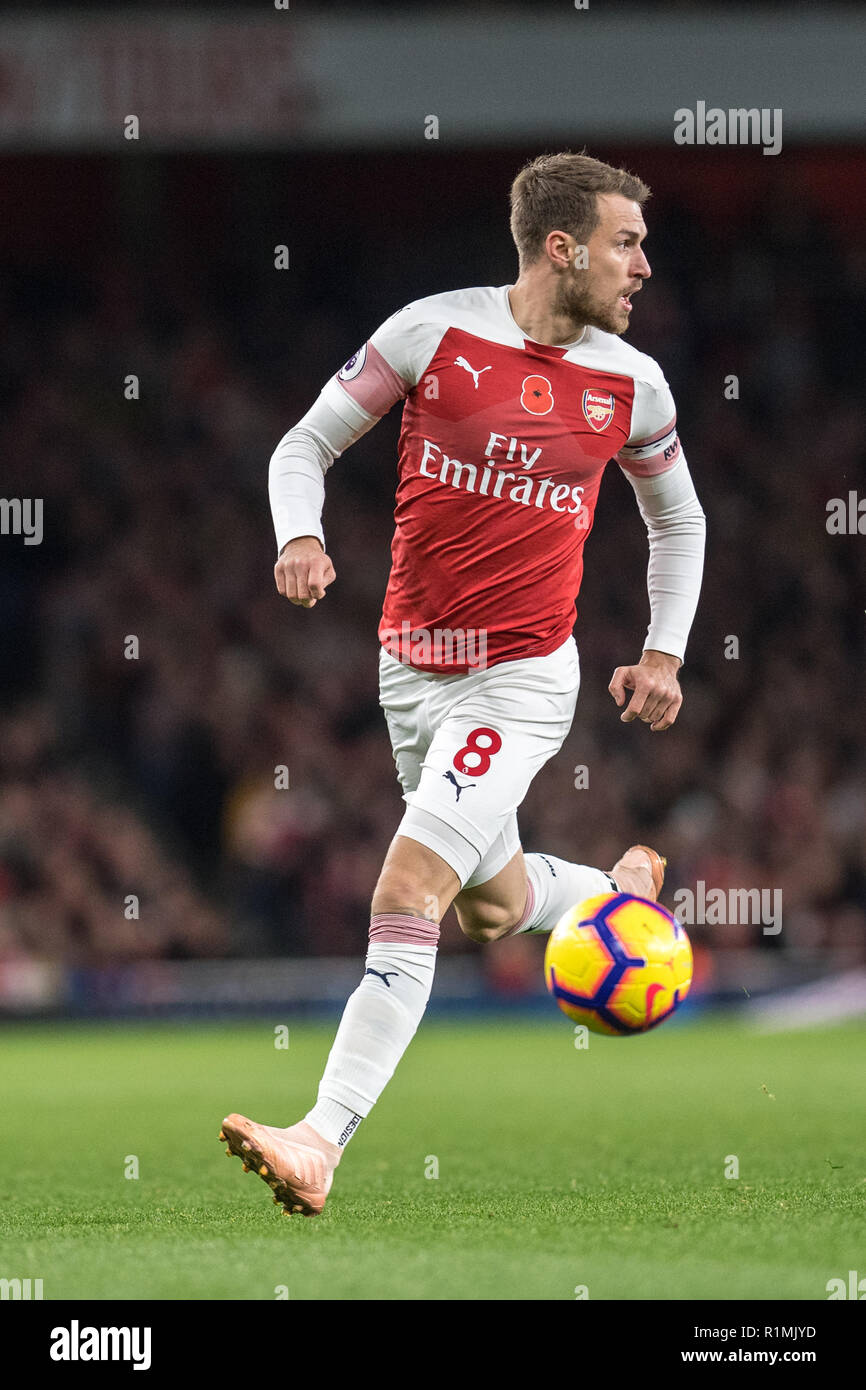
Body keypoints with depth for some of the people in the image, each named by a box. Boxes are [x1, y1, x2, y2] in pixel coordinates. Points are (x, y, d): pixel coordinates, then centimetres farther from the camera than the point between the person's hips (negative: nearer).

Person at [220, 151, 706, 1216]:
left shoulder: (633, 386, 0)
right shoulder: (435, 331, -5)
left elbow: (678, 518, 19)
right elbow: (305, 445, 2)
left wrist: (664, 654, 12)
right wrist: (300, 536, -18)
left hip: (521, 679, -3)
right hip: (412, 667, 3)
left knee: (407, 897, -18)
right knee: (492, 907, 17)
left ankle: (322, 1141, -24)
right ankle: (624, 894, 51)